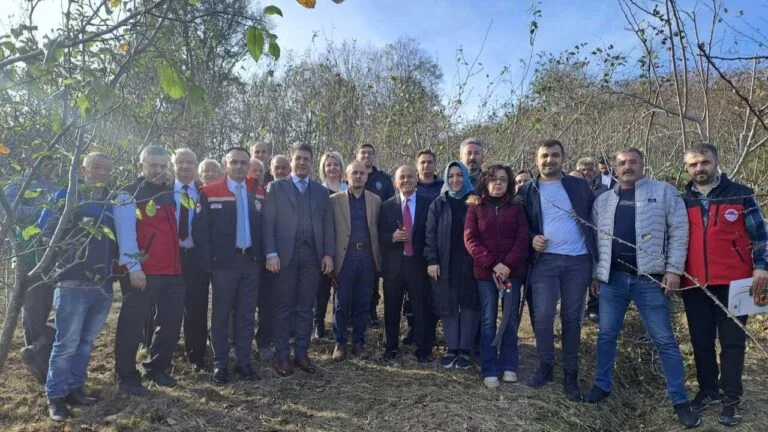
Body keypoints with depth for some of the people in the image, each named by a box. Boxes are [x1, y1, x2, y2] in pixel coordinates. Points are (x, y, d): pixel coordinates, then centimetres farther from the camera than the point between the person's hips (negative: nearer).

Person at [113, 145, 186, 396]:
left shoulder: (172, 193, 15)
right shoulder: (129, 195, -4)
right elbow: (126, 233, -12)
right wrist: (134, 267, -17)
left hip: (174, 270, 6)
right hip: (143, 273, -6)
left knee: (171, 324, 12)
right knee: (132, 326, 3)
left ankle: (157, 368, 29)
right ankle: (127, 376, 17)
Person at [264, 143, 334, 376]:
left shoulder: (321, 191, 14)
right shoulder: (276, 187, 5)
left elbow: (328, 224, 10)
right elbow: (268, 222, -2)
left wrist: (328, 254, 1)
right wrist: (271, 253, -12)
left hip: (312, 256, 3)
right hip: (285, 255, -3)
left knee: (306, 307, 8)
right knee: (284, 308, 3)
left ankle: (302, 353, 18)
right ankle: (282, 356, 12)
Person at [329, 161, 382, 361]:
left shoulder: (375, 200, 10)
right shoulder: (335, 200, 3)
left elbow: (377, 230, 8)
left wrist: (379, 257, 1)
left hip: (367, 256, 2)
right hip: (345, 256, -2)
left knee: (362, 303, 8)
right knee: (341, 303, 3)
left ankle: (358, 342, 20)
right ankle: (340, 343, 15)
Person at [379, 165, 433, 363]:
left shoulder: (428, 204, 4)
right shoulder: (387, 206, 7)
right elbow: (379, 235, 5)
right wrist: (392, 237, -16)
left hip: (419, 263, -1)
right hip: (393, 264, 1)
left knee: (422, 307, 3)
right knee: (392, 308, 9)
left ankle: (423, 349, 17)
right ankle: (391, 347, 25)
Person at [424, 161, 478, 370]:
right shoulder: (438, 204, 7)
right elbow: (431, 234, 3)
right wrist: (431, 260, -7)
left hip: (470, 264, -1)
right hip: (444, 265, 1)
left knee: (470, 305, 4)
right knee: (448, 307, 5)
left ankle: (465, 351, 14)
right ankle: (452, 349, 17)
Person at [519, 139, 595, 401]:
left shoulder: (579, 186, 7)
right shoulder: (529, 191, 7)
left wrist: (597, 253, -5)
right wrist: (531, 239, -8)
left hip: (578, 261, 1)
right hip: (545, 260, 0)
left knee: (572, 318, 7)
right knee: (543, 315, -8)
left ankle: (570, 374, 20)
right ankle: (545, 365, 14)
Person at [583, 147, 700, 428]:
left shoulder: (664, 192, 0)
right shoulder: (603, 201, 11)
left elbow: (679, 231, -3)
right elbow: (595, 240, 12)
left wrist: (673, 269, -9)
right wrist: (596, 272, 9)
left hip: (650, 279, -3)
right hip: (612, 278, 3)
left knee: (664, 340, 3)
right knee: (607, 335, 9)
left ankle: (680, 400, 14)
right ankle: (602, 384, 25)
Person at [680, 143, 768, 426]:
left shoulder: (741, 194, 2)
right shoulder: (682, 201, 9)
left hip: (733, 282, -3)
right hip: (694, 283, 3)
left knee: (732, 341, 3)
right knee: (701, 341, 11)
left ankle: (731, 399, 13)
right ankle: (708, 391, 25)